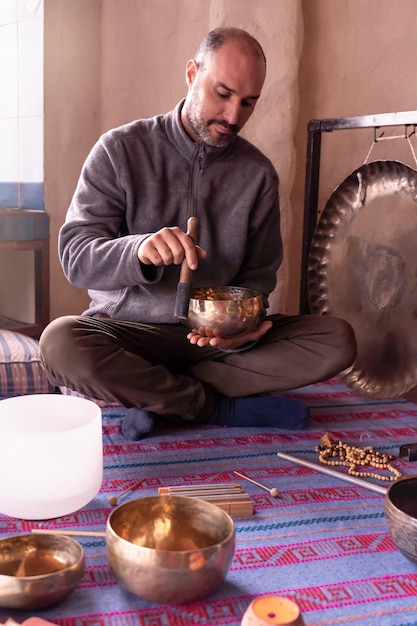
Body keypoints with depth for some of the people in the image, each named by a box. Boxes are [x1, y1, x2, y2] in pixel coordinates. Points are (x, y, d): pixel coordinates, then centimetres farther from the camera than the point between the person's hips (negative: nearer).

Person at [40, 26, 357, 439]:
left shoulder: (258, 173, 3)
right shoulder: (121, 149, -5)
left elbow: (258, 277, 6)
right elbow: (75, 257, -13)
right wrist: (139, 250, -35)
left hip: (220, 336, 3)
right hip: (128, 328, -2)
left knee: (337, 340, -18)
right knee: (60, 343, -35)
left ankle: (155, 396, -17)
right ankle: (226, 408, -16)